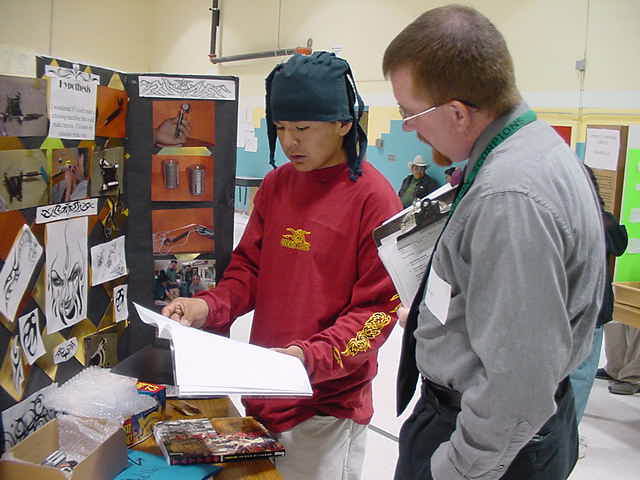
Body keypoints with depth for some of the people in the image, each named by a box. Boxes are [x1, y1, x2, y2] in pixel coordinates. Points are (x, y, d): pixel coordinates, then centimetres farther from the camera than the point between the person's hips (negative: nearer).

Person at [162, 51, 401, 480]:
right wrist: (208, 307, -8)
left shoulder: (374, 197, -14)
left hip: (327, 404, -5)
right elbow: (249, 267, 10)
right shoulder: (276, 185, 4)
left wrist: (311, 356, -25)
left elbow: (379, 308, -14)